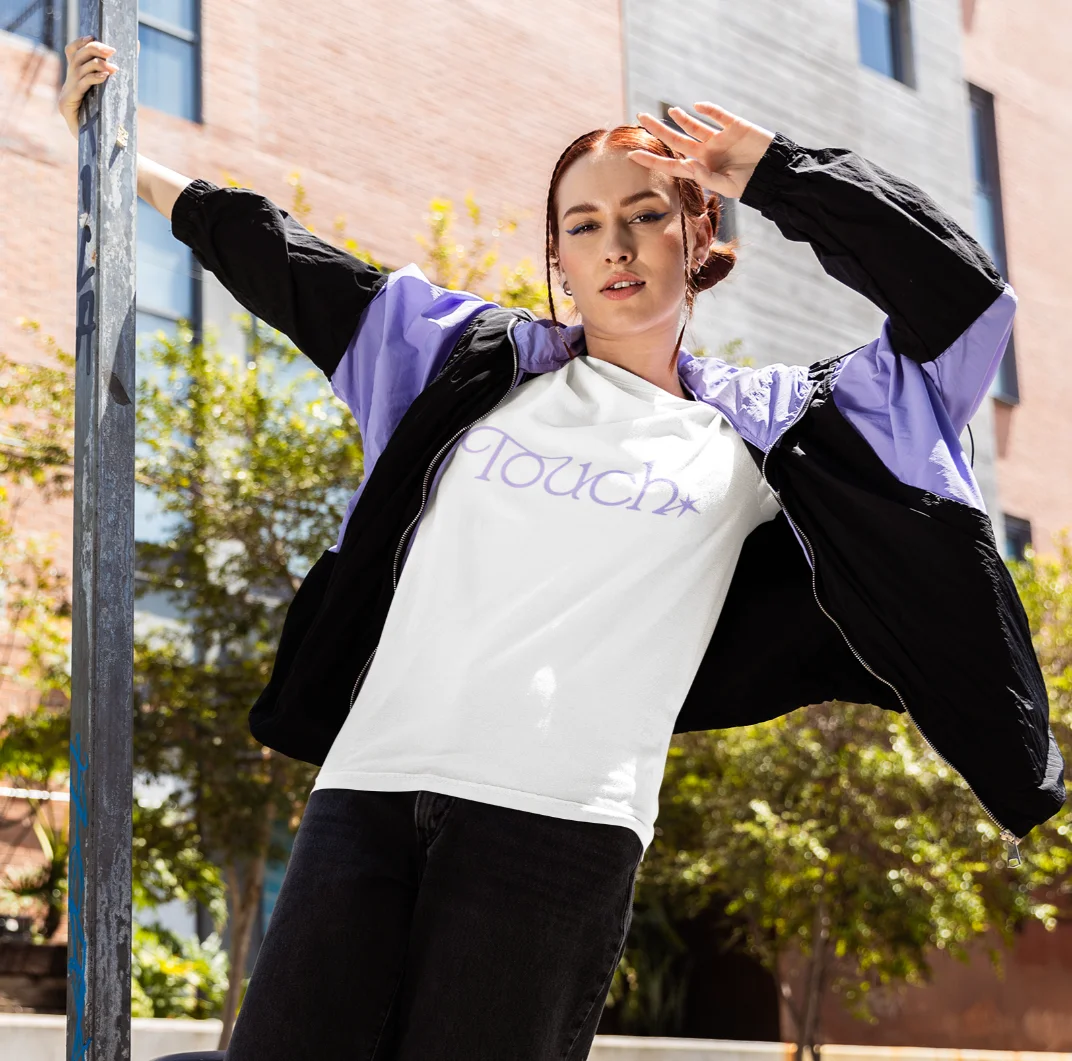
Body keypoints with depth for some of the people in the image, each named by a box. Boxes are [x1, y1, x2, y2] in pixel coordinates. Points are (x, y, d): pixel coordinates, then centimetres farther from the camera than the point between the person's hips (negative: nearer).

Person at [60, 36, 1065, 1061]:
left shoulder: (756, 432, 14)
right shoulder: (482, 362, 19)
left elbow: (959, 297, 11)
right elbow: (286, 266, 28)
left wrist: (770, 172, 14)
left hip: (559, 825, -2)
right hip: (368, 786, 2)